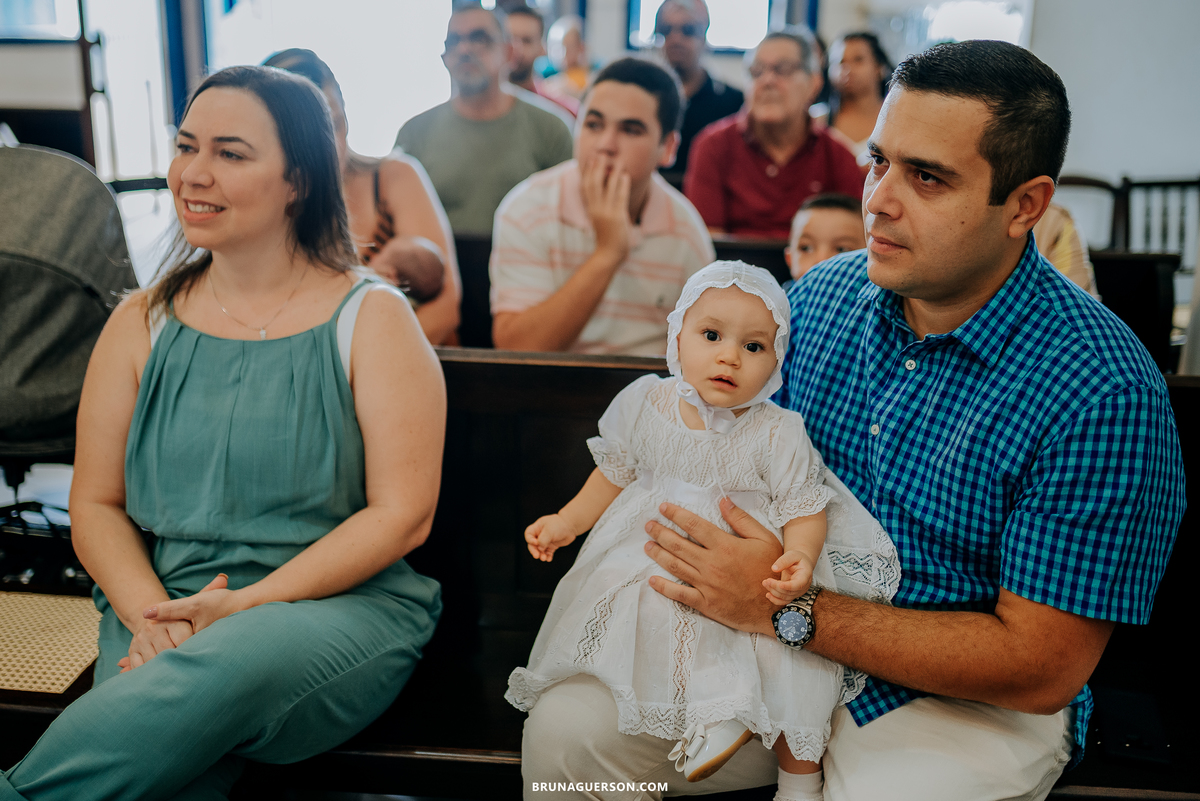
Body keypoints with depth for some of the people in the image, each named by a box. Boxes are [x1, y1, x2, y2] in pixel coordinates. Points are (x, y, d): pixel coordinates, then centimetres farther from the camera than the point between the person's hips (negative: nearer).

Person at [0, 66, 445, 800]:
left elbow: (403, 515, -6)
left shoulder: (373, 319, 0)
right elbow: (95, 505, 10)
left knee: (234, 665, -35)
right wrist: (149, 615, -11)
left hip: (339, 606, -1)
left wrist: (244, 606, -15)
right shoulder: (141, 324, 11)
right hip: (162, 608, 2)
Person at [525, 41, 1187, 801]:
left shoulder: (1102, 389, -21)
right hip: (786, 646, 4)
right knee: (565, 730, -11)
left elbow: (1042, 669, -20)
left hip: (970, 705, -3)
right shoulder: (822, 296, -2)